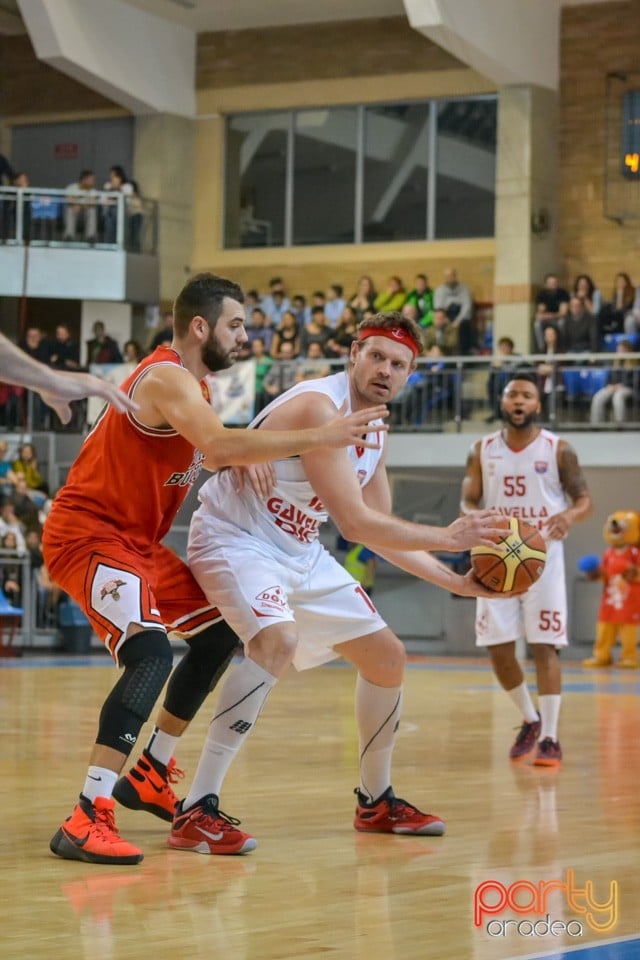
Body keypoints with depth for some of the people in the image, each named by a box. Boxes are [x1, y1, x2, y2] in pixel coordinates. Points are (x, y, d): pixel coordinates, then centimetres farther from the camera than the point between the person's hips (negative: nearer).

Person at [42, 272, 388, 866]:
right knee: (151, 654, -29)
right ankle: (86, 821, -32)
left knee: (218, 632, 19)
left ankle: (151, 775, 27)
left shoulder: (189, 385, 13)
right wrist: (319, 437, -34)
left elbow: (214, 455, 16)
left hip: (136, 543, 11)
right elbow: (220, 445, -36)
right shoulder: (166, 378, -20)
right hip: (86, 535, -11)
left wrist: (250, 457, -8)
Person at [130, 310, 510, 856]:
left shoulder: (373, 429, 6)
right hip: (235, 539, -10)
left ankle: (377, 801, 32)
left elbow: (380, 532, 15)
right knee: (278, 641, -36)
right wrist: (447, 539, -21)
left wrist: (455, 582, 7)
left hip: (300, 553, 10)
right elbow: (355, 524, -29)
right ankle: (197, 811, -34)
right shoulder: (319, 407, -25)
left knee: (388, 657, 12)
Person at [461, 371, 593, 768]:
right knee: (498, 648, 1)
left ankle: (550, 738, -2)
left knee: (544, 646, -8)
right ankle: (530, 720, 24)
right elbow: (468, 501, 5)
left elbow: (585, 500, -3)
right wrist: (474, 518, -19)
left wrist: (569, 516, -26)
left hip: (542, 557, -3)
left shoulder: (558, 450, -4)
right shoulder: (483, 450, 4)